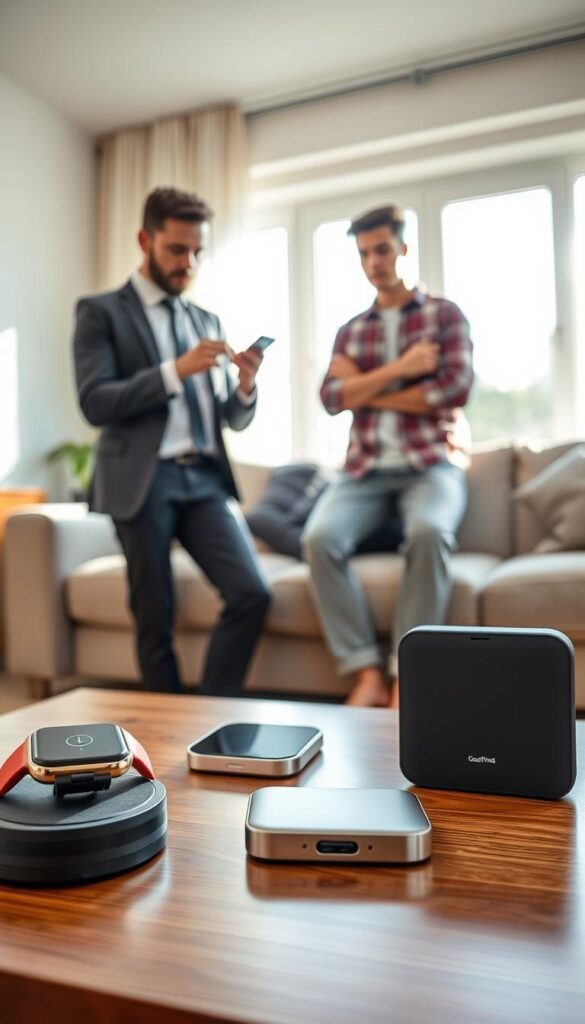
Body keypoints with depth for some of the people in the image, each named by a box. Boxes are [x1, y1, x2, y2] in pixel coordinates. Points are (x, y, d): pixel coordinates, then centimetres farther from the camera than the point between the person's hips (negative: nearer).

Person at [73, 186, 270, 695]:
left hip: (206, 477, 4)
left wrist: (246, 385, -5)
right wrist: (176, 371, -16)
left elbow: (232, 419, 17)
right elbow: (94, 403, -9)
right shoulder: (101, 312, 4)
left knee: (252, 593, -10)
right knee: (155, 621, 3)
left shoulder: (207, 320, 19)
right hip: (143, 481, -4)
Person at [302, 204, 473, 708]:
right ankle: (367, 672, -21)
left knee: (428, 531, -36)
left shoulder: (445, 313, 9)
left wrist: (367, 390, -2)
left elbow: (455, 388, -8)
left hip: (432, 463, -3)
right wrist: (400, 368, -10)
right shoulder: (351, 331, 19)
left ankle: (407, 676, -25)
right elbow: (332, 398, 2)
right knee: (320, 537, -27)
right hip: (366, 468, 3)